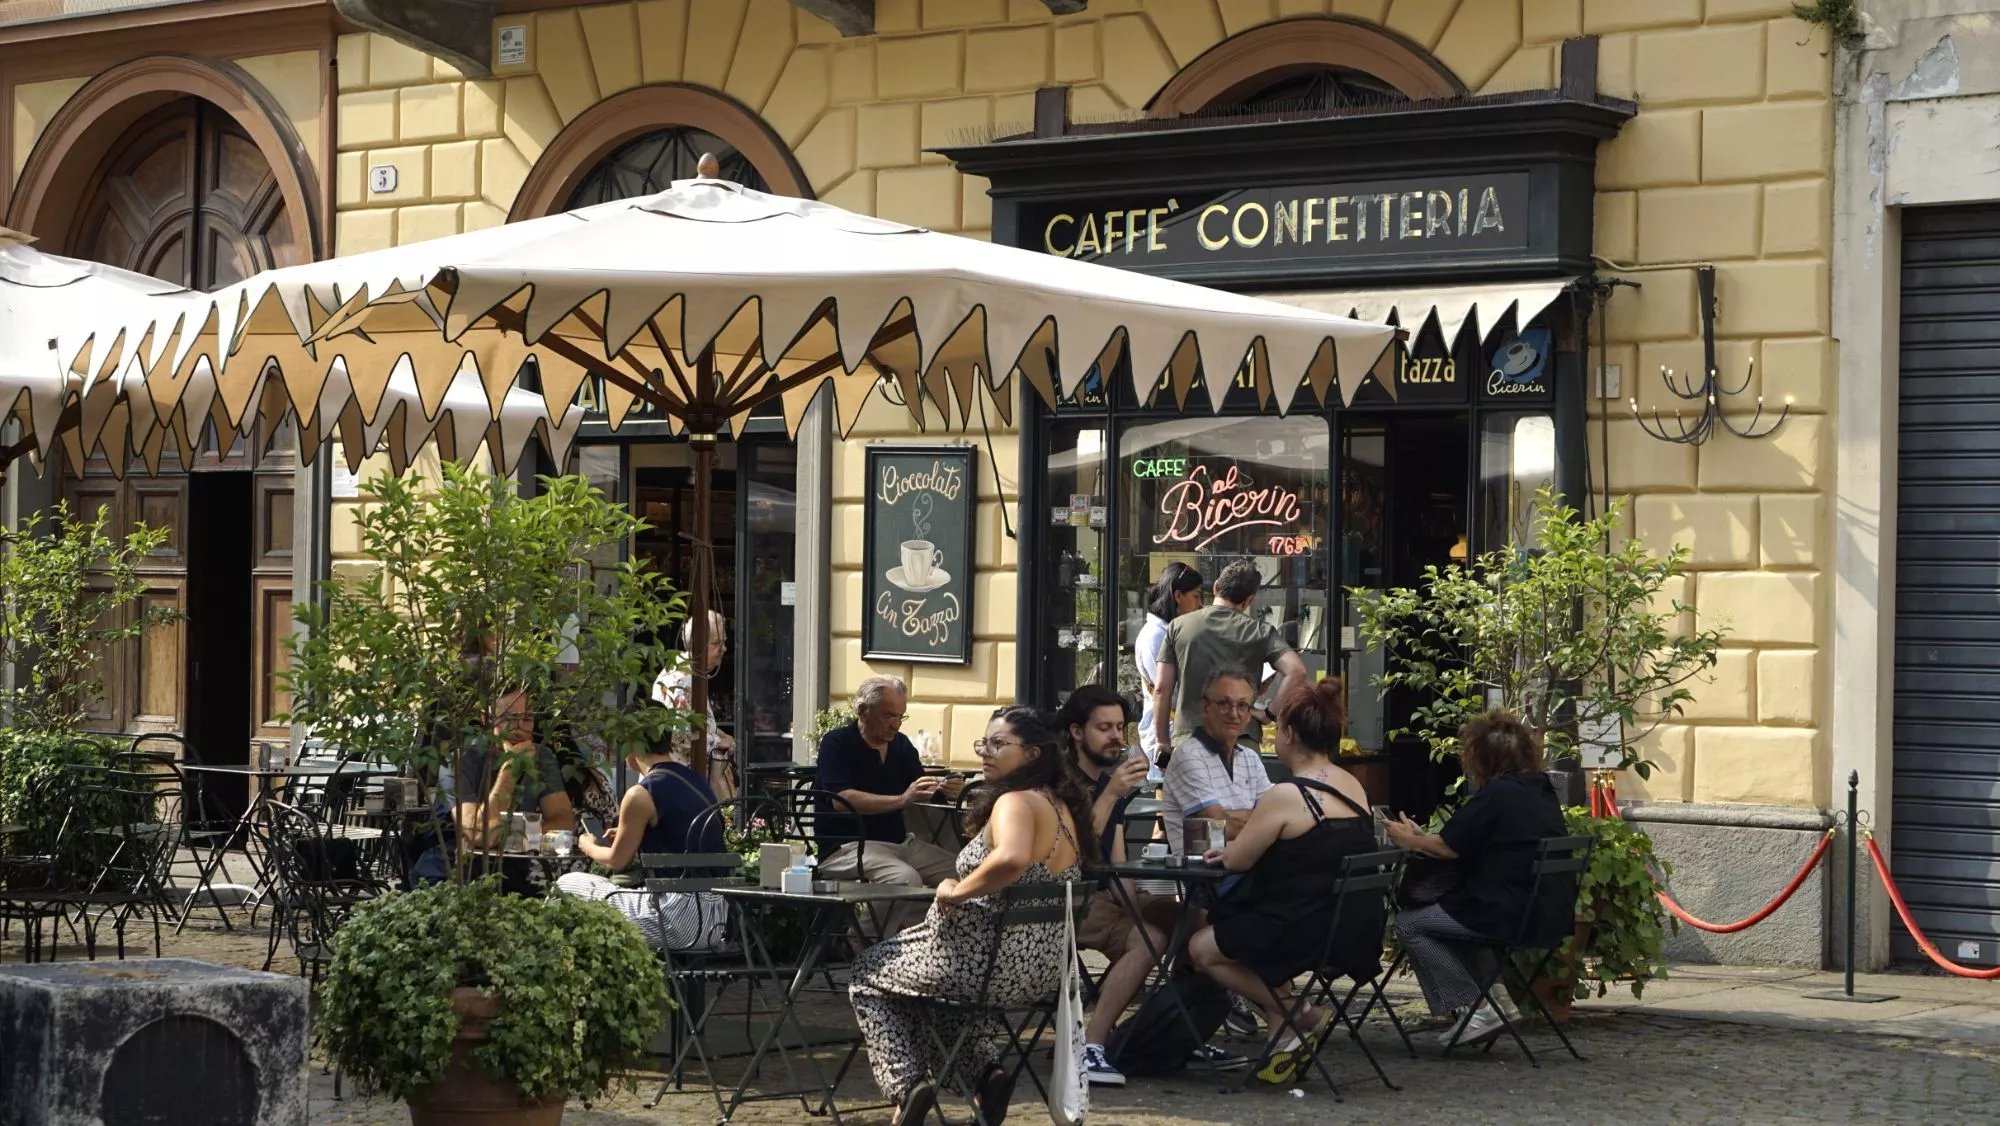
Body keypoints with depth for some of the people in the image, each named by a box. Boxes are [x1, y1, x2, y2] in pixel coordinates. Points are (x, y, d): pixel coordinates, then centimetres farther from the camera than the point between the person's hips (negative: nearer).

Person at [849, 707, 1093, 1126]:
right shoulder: (1061, 807, 9)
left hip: (993, 961, -9)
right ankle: (985, 1070, 16)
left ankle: (907, 1084, 1)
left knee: (868, 973, 15)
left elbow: (1011, 859, -42)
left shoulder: (1015, 802, -20)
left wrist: (955, 891, -26)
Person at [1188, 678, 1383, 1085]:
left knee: (1202, 947, 9)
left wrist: (1233, 847, 16)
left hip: (1312, 934, -9)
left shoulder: (1286, 796, -17)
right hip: (1360, 931, 9)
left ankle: (1298, 1016, 4)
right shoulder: (1354, 787, 8)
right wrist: (1242, 845, 21)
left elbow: (1236, 860, -8)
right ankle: (1287, 1033, 17)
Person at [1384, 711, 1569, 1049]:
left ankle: (1474, 1008, 1)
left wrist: (1410, 840, 10)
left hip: (1515, 916, -9)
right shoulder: (1541, 789, 14)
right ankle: (1493, 996, 19)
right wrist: (1421, 838, 24)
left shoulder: (1497, 795, -14)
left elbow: (1448, 847, -9)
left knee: (1409, 924, 4)